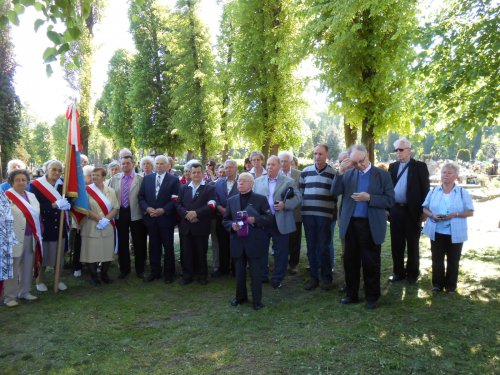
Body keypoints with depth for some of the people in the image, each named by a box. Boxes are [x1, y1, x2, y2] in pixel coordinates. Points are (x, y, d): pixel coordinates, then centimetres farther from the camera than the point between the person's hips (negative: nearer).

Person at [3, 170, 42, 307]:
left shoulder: (31, 196, 13)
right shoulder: (7, 197, -9)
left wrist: (38, 234, 11)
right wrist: (7, 237, -19)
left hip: (31, 238, 7)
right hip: (15, 239, -6)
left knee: (28, 267, 14)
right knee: (12, 269, 2)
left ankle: (25, 292, 27)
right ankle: (9, 297, 12)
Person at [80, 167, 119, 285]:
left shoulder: (110, 191, 7)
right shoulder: (87, 190, -2)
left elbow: (116, 208, 4)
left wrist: (106, 219, -12)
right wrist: (99, 219, -16)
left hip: (108, 227, 3)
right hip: (91, 227, -3)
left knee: (107, 252, 6)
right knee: (92, 252, 0)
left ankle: (104, 274, 24)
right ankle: (93, 276, 17)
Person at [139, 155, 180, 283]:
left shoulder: (174, 180, -3)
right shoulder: (147, 178, 9)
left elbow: (176, 199, -8)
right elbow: (141, 196, 8)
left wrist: (163, 210, -17)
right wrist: (147, 208, -9)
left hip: (166, 218, -3)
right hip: (151, 218, 3)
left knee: (168, 247, 6)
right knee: (154, 246, 10)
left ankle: (169, 273, 18)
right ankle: (155, 271, 22)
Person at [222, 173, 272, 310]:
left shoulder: (261, 199, -1)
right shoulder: (231, 200, 9)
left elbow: (269, 217, -4)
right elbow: (225, 220, 12)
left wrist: (255, 219, -19)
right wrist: (232, 225, -10)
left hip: (255, 242, -3)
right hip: (238, 242, 3)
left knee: (256, 272, 3)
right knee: (239, 272, 13)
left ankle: (257, 300, 16)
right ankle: (240, 296, 31)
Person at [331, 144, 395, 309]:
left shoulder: (382, 175, -3)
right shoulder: (348, 174, 5)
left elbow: (390, 200, -7)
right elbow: (335, 192, -4)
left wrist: (369, 198, -20)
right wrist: (340, 172, -14)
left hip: (370, 225, -3)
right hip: (351, 224, 3)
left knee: (370, 263, 7)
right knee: (350, 261, 12)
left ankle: (372, 297, 23)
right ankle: (352, 294, 27)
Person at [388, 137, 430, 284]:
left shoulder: (420, 166, -3)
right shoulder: (392, 166, 10)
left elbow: (425, 189, -6)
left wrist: (423, 210, -11)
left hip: (412, 210, -4)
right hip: (395, 210, 4)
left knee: (412, 244, 8)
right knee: (396, 244, 9)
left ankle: (412, 273, 20)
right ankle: (398, 272, 22)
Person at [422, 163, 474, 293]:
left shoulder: (463, 192, -1)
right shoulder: (433, 191, 6)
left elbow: (470, 212, -2)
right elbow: (425, 208, 9)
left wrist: (455, 214, -18)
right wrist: (432, 215, -12)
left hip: (455, 233, -2)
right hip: (437, 232, 2)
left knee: (453, 261, 8)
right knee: (437, 260, 8)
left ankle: (450, 285, 22)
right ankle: (437, 284, 21)